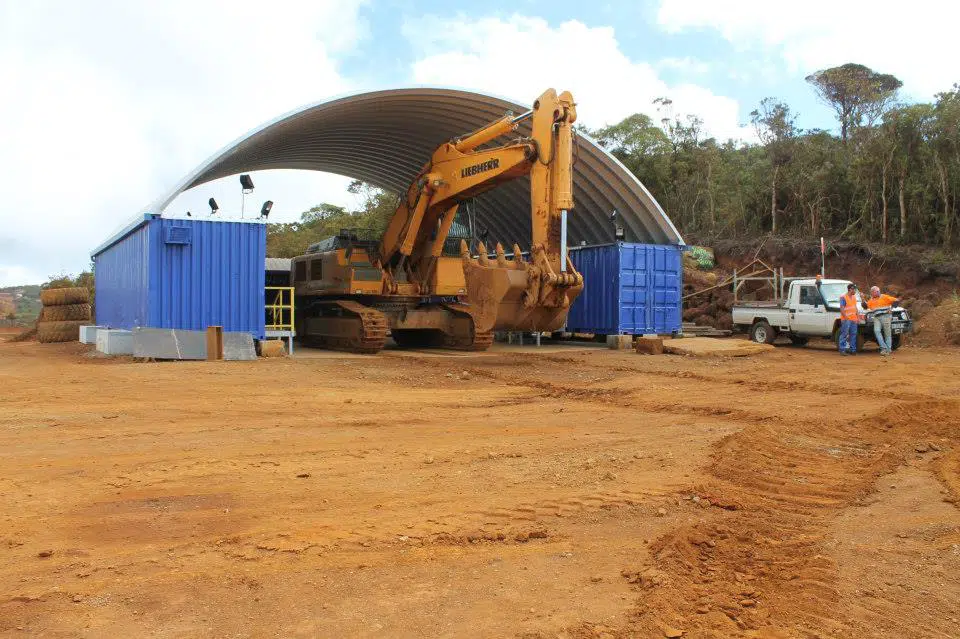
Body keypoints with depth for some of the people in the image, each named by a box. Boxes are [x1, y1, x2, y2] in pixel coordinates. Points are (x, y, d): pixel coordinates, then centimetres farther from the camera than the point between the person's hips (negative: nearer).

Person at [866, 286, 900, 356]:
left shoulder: (884, 297, 2)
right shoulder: (871, 300, 17)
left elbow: (896, 301, 1)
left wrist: (891, 308, -5)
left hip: (885, 316, -4)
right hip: (876, 318, 4)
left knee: (887, 333, -1)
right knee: (877, 331, -19)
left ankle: (888, 349, 4)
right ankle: (883, 348, -18)